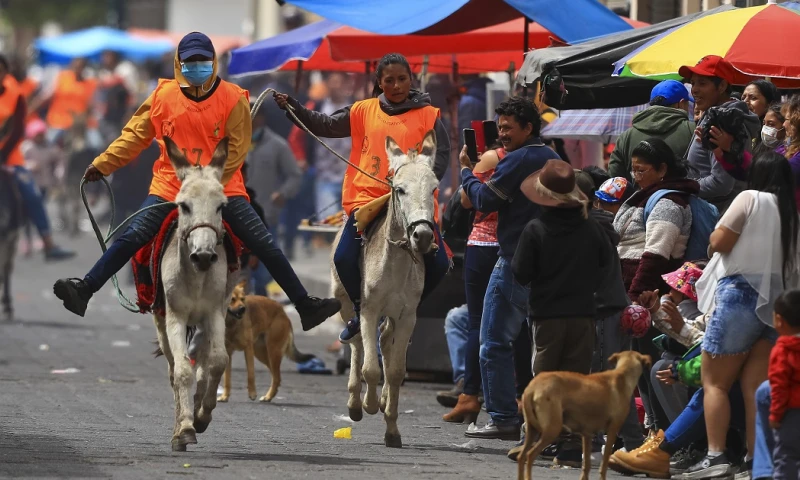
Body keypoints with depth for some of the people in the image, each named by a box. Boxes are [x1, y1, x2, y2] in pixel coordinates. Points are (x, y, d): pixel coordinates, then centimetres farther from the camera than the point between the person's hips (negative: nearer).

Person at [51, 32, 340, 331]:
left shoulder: (233, 99, -5)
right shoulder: (164, 96, 2)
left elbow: (235, 150, -10)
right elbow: (135, 136, 7)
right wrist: (102, 165, -1)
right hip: (170, 189, 1)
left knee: (264, 246, -5)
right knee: (131, 239, -8)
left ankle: (305, 306, 0)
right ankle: (84, 290, -5)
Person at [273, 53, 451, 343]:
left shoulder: (427, 115, 2)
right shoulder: (364, 112, 9)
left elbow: (441, 156, -3)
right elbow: (325, 126, 10)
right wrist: (292, 107, -2)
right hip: (368, 197, 1)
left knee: (437, 264, -8)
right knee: (344, 259, -12)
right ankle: (362, 312, 15)